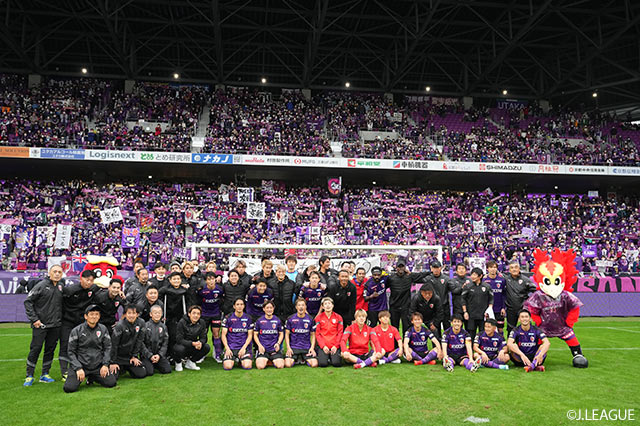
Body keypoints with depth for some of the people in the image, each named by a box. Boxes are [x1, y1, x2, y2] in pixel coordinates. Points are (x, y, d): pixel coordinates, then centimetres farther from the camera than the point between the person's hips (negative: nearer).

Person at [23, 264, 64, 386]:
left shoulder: (62, 287, 8)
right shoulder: (42, 285, -7)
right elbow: (28, 301, -7)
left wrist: (60, 319, 7)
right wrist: (34, 319, -11)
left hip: (55, 326, 5)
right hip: (40, 325, -4)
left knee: (50, 349, 9)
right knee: (35, 349, -2)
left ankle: (45, 374, 21)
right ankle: (29, 376, 11)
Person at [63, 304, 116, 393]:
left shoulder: (103, 329, 5)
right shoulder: (76, 331, -3)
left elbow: (107, 347, 7)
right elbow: (71, 352, -1)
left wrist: (105, 364, -6)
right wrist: (78, 368, -12)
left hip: (98, 366, 2)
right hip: (81, 365, -2)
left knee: (111, 383, -15)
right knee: (69, 388, -22)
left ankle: (92, 378, 16)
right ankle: (79, 377, 15)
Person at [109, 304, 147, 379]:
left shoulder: (141, 323, -9)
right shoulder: (120, 325, -20)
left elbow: (139, 341, -1)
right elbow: (114, 344, -15)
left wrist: (135, 356, -2)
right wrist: (113, 362, -13)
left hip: (131, 356, 3)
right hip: (118, 356, -3)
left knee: (142, 374, -5)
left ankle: (127, 368, 22)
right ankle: (120, 368, 17)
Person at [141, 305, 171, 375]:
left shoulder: (163, 327, 7)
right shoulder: (145, 326, -5)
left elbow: (165, 344, 5)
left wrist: (159, 355, -10)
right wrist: (150, 355, -13)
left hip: (159, 354, 3)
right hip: (147, 354, -3)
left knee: (167, 370, -12)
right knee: (149, 372, -20)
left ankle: (155, 365, 16)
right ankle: (144, 364, 13)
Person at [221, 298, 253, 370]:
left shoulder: (248, 318, 5)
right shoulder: (228, 318, 2)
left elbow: (250, 335, 5)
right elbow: (223, 335, 2)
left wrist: (244, 348, -8)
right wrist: (227, 348, -10)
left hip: (244, 347, 1)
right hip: (231, 347, 0)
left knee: (247, 366, -22)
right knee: (228, 366, -23)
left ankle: (241, 360, 12)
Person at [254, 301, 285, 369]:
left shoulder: (277, 320, 6)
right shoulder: (259, 320, 3)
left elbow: (281, 334, 14)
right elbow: (255, 335, 9)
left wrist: (278, 343, -4)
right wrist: (259, 345, -6)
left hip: (275, 349, 1)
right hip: (263, 349, -1)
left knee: (280, 366, -19)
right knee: (260, 366, -24)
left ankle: (273, 360, 15)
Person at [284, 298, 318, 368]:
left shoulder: (310, 319, 3)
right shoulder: (290, 319, 0)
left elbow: (313, 335, 9)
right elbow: (287, 334, 5)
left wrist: (312, 347, -5)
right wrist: (288, 347, -7)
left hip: (307, 347, 1)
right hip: (293, 347, -1)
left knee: (314, 364, -18)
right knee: (288, 364, -22)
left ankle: (304, 359, 14)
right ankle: (296, 359, 13)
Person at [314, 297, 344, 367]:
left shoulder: (338, 317, 6)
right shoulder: (319, 317, 5)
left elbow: (340, 333, 3)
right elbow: (317, 334, 1)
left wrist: (336, 346, -8)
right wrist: (323, 346, -10)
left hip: (335, 346, 0)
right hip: (323, 346, 0)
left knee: (336, 363, -20)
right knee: (323, 363, -21)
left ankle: (332, 357, 13)